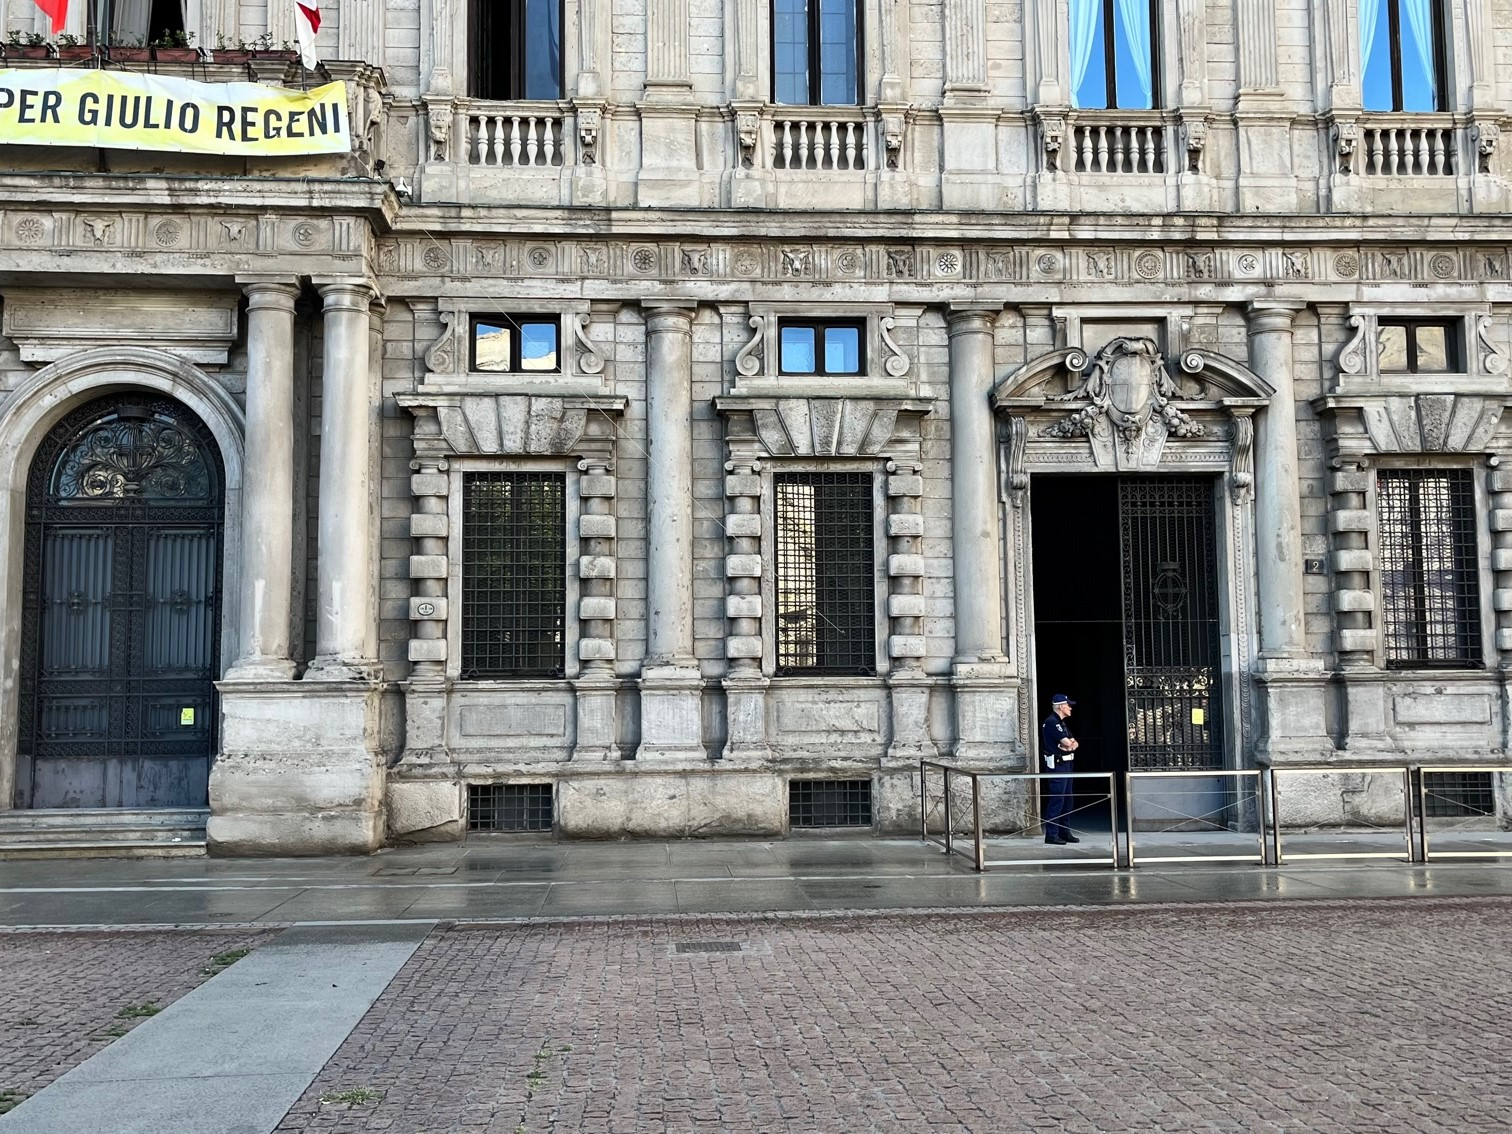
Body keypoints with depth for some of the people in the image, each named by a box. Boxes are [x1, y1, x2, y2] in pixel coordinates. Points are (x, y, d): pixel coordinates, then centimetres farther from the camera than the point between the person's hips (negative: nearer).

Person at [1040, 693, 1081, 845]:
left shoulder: (1061, 723, 20)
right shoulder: (1051, 722, -13)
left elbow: (1073, 744, 14)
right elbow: (1066, 742, -19)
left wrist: (1070, 745, -8)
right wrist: (1070, 743, 3)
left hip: (1067, 764, 10)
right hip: (1057, 765, -10)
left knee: (1067, 801, 13)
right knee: (1056, 801, -9)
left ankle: (1064, 832, 19)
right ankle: (1051, 835, -6)